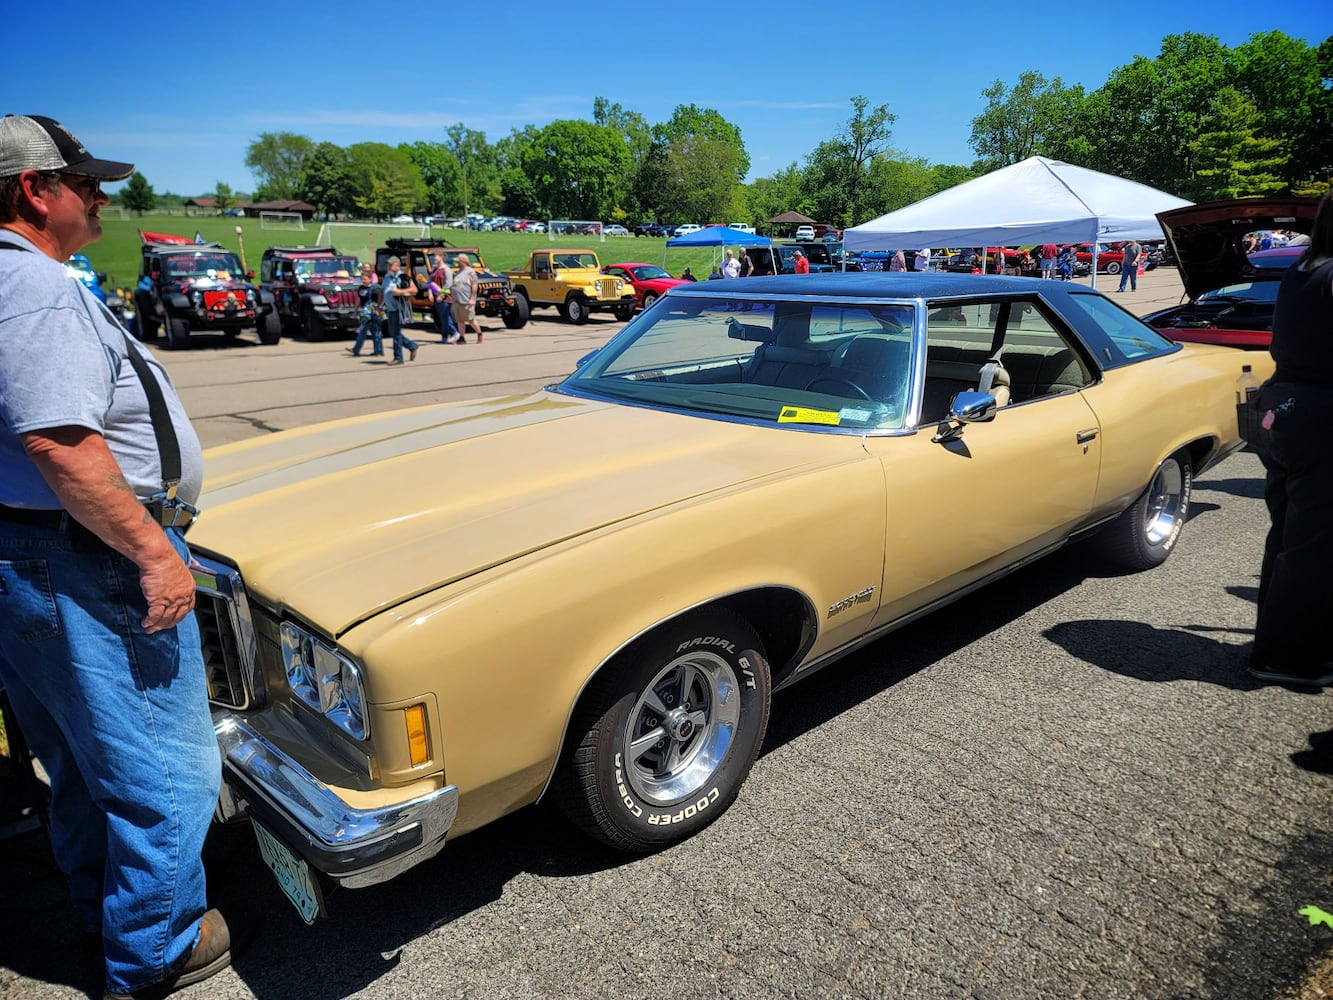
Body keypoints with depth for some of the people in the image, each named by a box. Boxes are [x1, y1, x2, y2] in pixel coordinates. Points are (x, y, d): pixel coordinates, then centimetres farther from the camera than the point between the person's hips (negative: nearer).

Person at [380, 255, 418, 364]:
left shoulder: (402, 277, -10)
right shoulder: (387, 276, 13)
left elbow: (414, 289, -14)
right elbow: (382, 291, 21)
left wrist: (401, 291, -23)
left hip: (399, 309, -8)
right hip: (390, 309, 8)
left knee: (396, 333, -5)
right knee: (393, 333, 12)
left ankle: (398, 358, 3)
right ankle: (412, 346, 28)